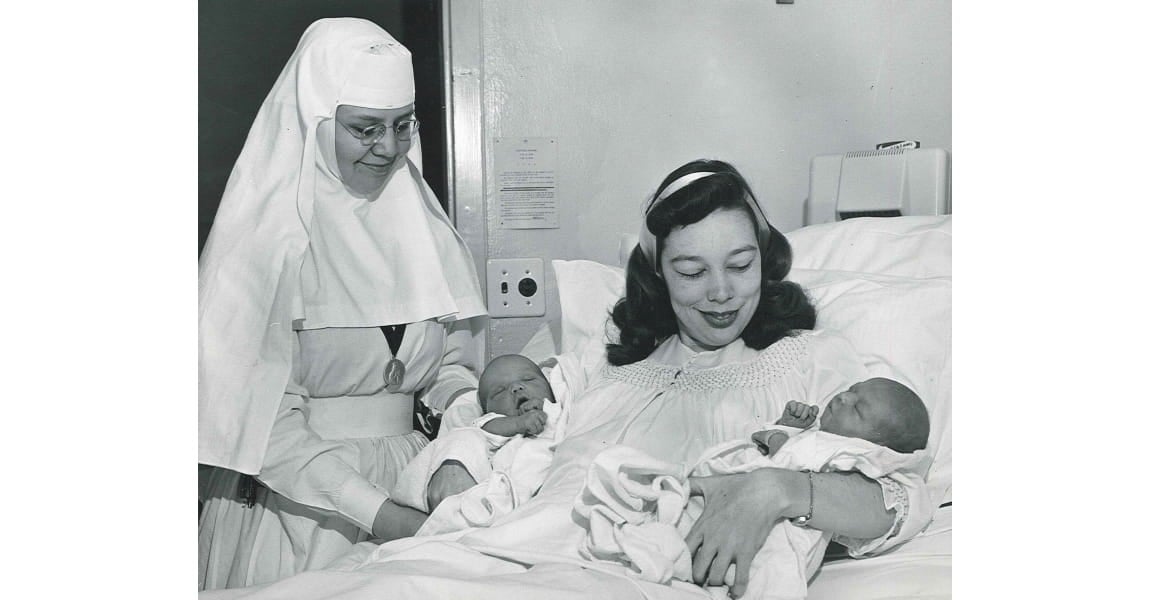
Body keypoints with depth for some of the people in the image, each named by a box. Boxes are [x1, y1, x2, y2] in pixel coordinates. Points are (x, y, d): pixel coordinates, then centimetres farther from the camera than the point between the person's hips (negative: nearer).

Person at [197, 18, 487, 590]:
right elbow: (264, 419, -18)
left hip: (407, 482, 5)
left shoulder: (419, 221, 3)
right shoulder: (266, 233, -14)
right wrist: (376, 512, -23)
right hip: (297, 497, -4)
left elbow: (449, 361, 7)